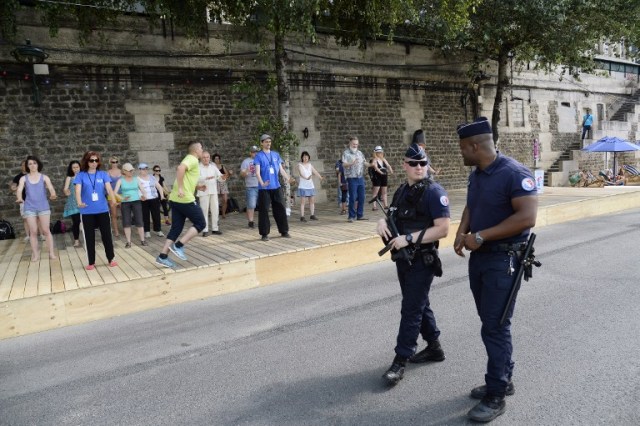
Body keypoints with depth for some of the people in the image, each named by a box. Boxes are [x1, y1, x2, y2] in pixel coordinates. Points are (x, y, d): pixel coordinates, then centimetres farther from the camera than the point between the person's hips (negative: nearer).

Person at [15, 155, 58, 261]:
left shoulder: (44, 177, 3)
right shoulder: (24, 178, 5)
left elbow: (50, 188, -13)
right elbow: (19, 189, -10)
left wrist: (53, 195, -37)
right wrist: (19, 198, -33)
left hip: (43, 207, -1)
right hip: (29, 208, 1)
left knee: (46, 230, 1)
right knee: (33, 232, 3)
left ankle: (51, 252, 7)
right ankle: (35, 254, 11)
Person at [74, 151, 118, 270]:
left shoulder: (103, 174, 3)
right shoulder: (81, 175, 0)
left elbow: (109, 188, -10)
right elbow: (78, 190, -13)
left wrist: (113, 199, -30)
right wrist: (79, 202, -33)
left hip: (103, 210, 1)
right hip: (87, 212, -1)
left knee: (106, 235, 6)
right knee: (89, 237, 6)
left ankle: (111, 259, 20)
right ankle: (91, 262, 17)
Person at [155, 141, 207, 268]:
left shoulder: (190, 160, 23)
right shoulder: (192, 160, -8)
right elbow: (180, 168, -29)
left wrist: (196, 186, 21)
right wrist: (180, 188, -29)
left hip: (176, 199, 10)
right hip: (185, 199, -10)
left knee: (176, 228, 10)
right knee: (200, 223, 1)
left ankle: (163, 257, 8)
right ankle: (178, 246, -5)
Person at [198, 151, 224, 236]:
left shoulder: (213, 167, 12)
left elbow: (219, 177, 6)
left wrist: (222, 177, -18)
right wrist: (206, 178, -33)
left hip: (213, 191, 4)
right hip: (204, 192, -4)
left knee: (215, 210, 6)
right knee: (204, 211, -4)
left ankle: (215, 229, 16)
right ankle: (205, 230, 1)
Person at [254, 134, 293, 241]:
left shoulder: (276, 155, 11)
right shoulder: (259, 156, -3)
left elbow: (281, 169, 12)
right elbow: (257, 172, -13)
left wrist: (288, 179, -5)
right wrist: (262, 183, -30)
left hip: (276, 187, 4)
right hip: (264, 188, -4)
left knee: (281, 209, 8)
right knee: (264, 210, -1)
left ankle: (284, 231, 19)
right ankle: (264, 234, 7)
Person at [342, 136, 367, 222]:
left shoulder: (359, 153, 15)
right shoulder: (346, 153, -3)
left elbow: (364, 163, 22)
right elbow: (344, 164, -16)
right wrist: (352, 163, -33)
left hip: (361, 178, 6)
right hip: (352, 179, -6)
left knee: (361, 197, 6)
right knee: (352, 198, -5)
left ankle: (360, 215, 16)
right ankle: (351, 216, 4)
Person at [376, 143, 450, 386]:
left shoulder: (434, 192, -14)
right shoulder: (401, 191, 9)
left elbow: (443, 229, -21)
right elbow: (394, 218, 21)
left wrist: (408, 238, -25)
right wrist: (383, 222, -4)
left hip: (422, 262, -8)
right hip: (403, 259, 8)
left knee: (411, 311, -2)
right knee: (419, 305, 18)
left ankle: (400, 361, 7)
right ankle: (434, 347, 35)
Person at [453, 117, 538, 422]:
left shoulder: (514, 173, -18)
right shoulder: (476, 175, 8)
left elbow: (527, 217, -24)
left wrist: (480, 236, -22)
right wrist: (462, 232, -1)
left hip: (503, 260, -8)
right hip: (479, 258, 8)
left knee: (495, 328, -2)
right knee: (491, 325, 16)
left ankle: (496, 397, 12)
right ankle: (502, 381, 32)